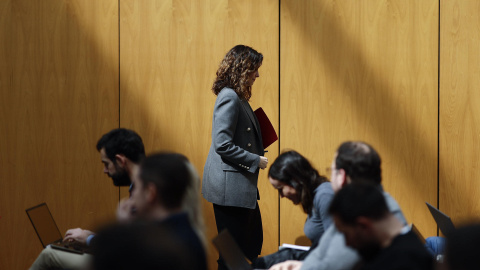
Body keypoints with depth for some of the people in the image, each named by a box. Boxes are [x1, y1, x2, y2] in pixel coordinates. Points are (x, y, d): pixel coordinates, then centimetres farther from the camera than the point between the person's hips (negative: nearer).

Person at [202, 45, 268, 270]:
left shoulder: (238, 98, 13)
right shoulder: (229, 98, -16)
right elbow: (223, 145, -22)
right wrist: (255, 160, -15)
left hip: (243, 186, 10)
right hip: (230, 186, -10)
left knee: (253, 243, 15)